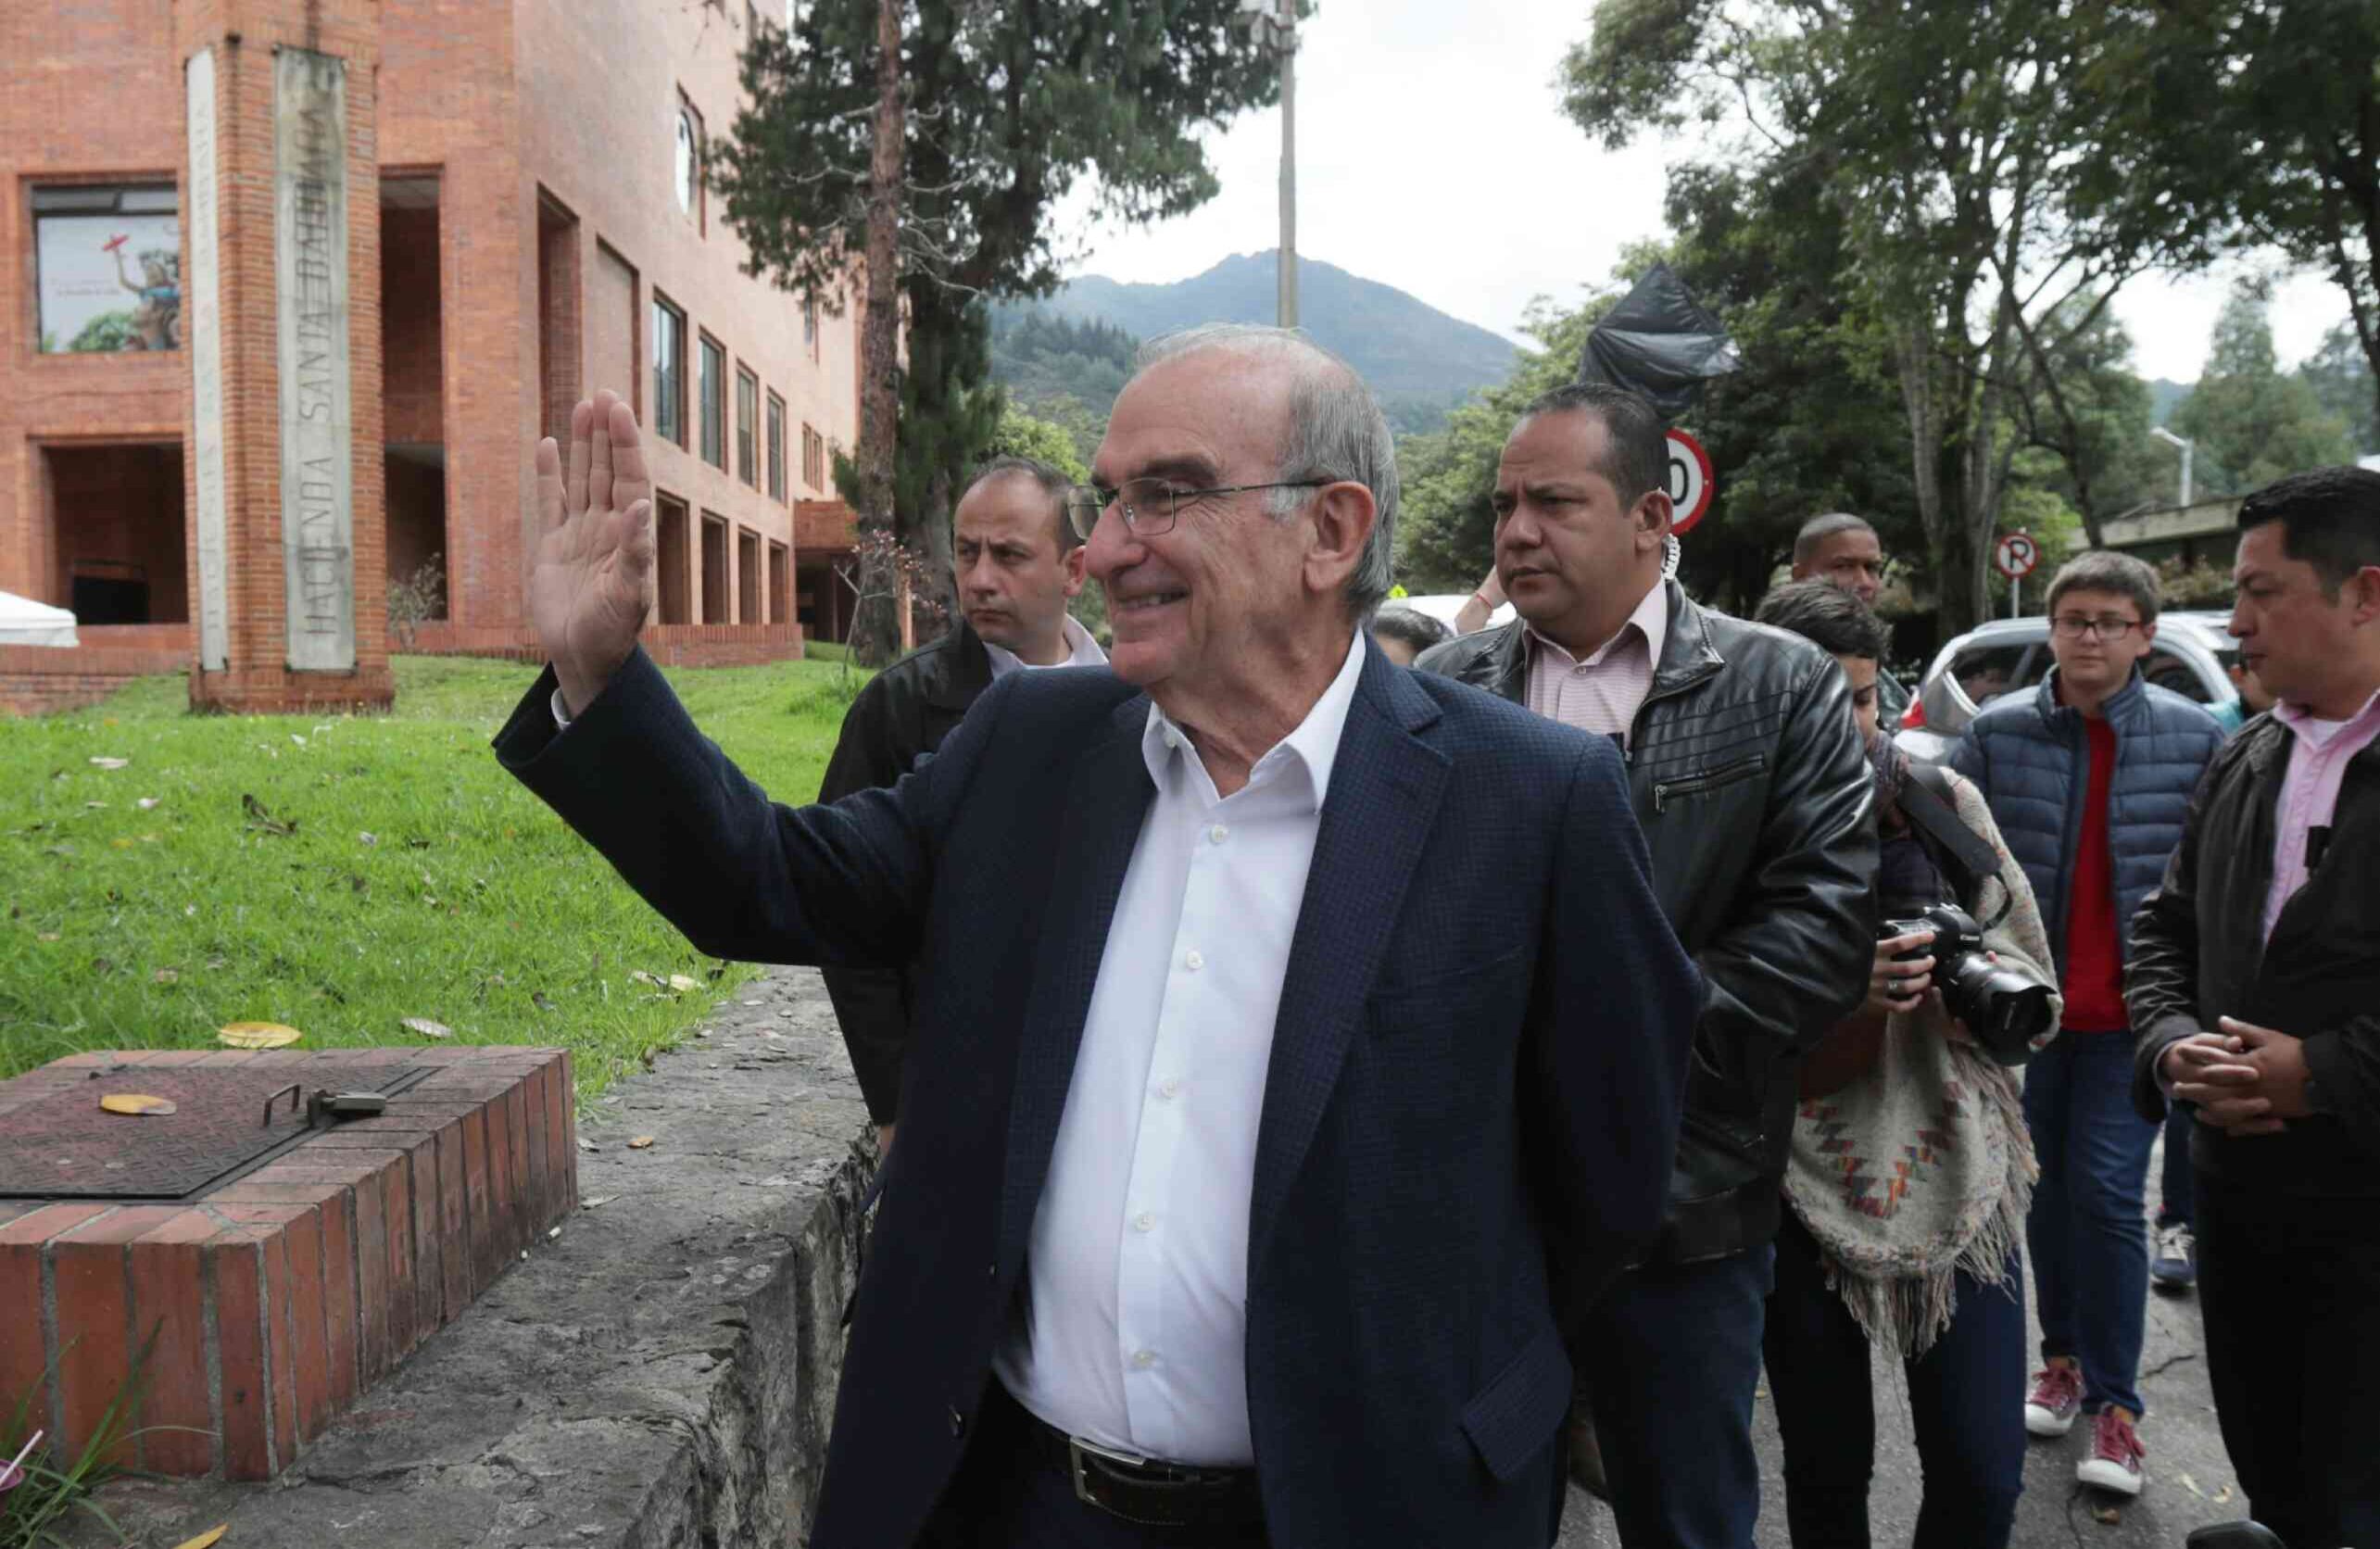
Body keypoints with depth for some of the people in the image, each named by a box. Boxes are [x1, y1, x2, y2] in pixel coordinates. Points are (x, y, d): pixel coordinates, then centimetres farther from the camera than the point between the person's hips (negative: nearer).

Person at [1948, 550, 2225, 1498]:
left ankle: (2114, 1400, 7)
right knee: (2047, 1187, 13)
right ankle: (2065, 1357, 30)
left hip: (2129, 1013, -2)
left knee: (2107, 1192, -6)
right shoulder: (1997, 732, -2)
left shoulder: (2195, 737, -3)